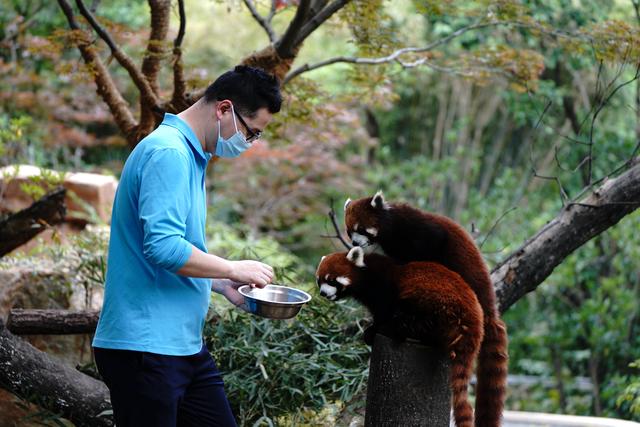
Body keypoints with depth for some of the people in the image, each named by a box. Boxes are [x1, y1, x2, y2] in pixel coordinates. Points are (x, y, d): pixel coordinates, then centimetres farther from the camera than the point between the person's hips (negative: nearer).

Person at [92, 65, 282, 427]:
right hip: (146, 345, -10)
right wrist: (233, 269, -14)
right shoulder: (169, 153, -17)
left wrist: (223, 285, 13)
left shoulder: (190, 154, 16)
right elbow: (163, 247, -27)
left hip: (185, 342, 10)